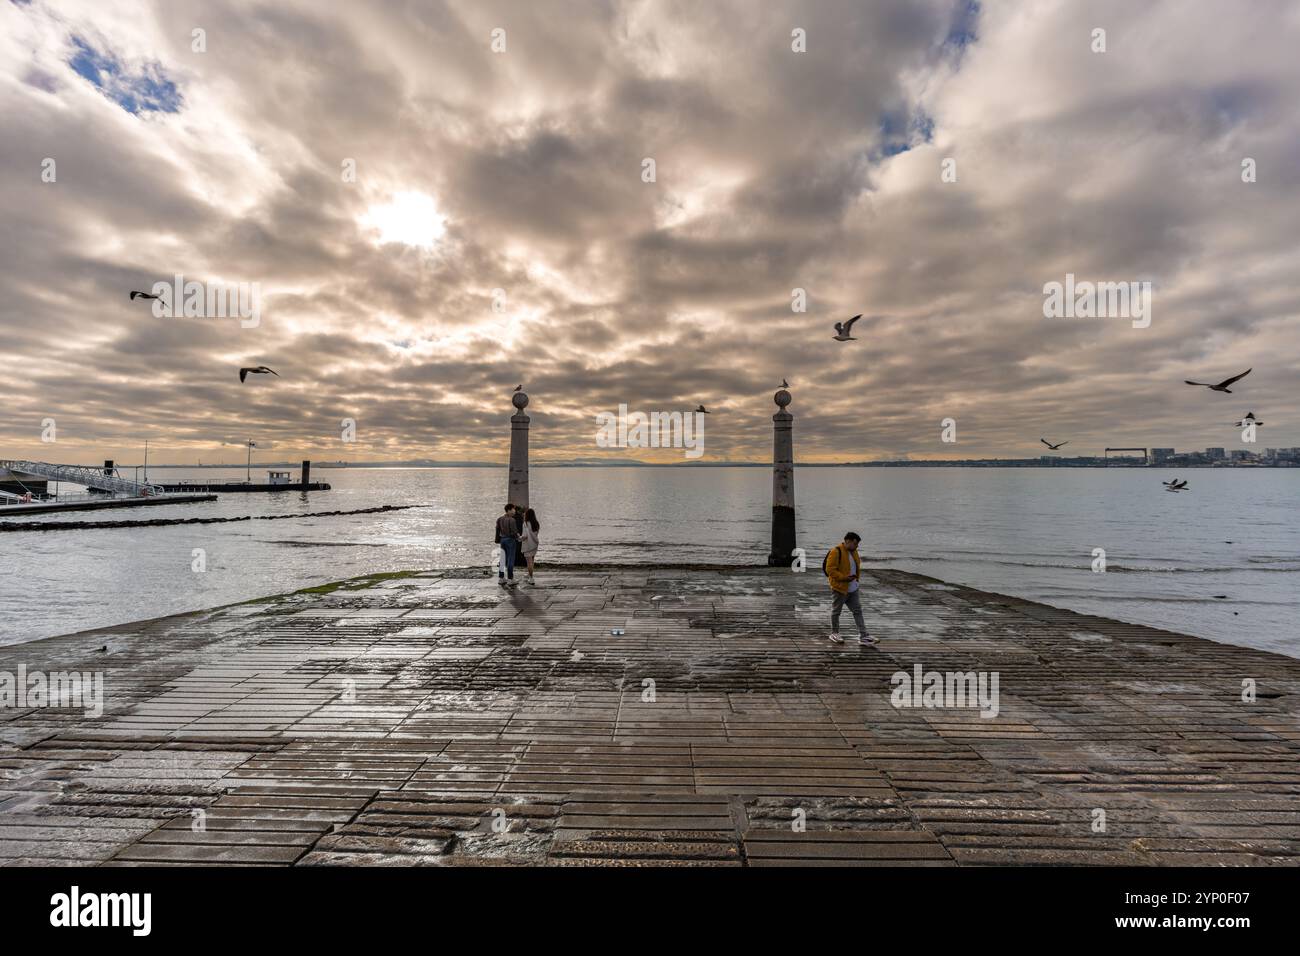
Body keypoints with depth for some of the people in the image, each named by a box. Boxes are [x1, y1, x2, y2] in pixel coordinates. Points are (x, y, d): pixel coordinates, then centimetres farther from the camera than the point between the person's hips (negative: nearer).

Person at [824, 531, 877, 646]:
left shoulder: (853, 552, 9)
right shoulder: (836, 552, -18)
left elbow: (857, 566, 25)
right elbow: (830, 569, -21)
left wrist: (856, 576, 8)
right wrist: (844, 578, -23)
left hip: (853, 589, 8)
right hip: (840, 588, -8)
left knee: (858, 611, 5)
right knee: (836, 611, 8)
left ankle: (863, 636, 8)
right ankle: (834, 634, 22)